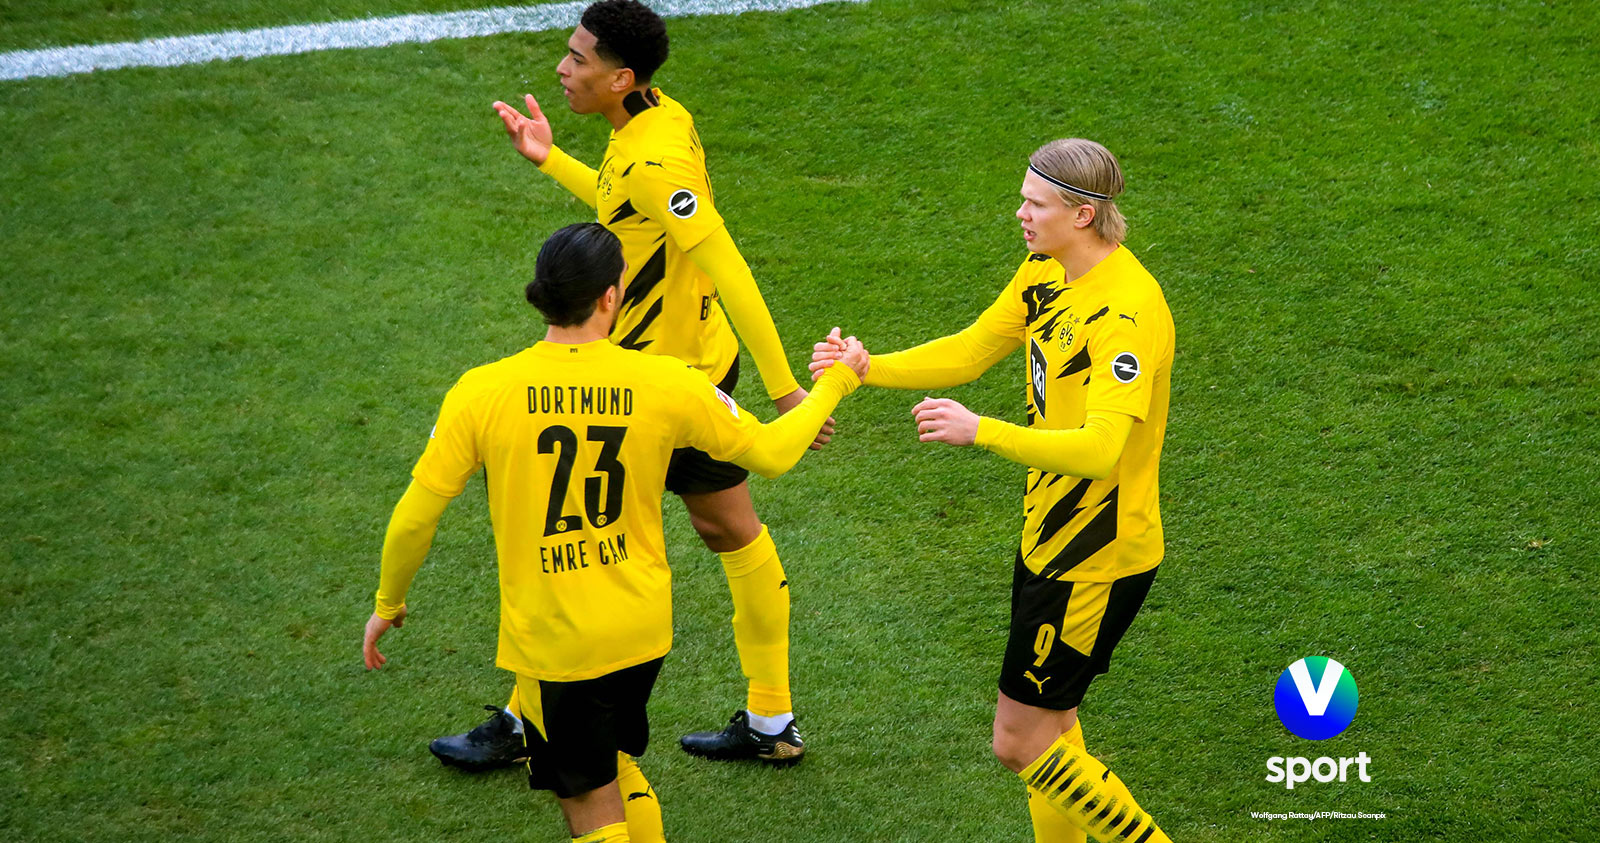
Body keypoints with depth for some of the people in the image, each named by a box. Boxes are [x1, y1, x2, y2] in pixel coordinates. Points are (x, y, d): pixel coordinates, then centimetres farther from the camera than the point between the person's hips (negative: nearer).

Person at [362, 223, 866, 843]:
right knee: (617, 766, 28)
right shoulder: (667, 384, -11)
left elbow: (415, 516, -8)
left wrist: (387, 604, 10)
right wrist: (835, 385, 20)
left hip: (551, 641, -3)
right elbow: (770, 453, 3)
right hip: (644, 628, 3)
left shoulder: (482, 392, -15)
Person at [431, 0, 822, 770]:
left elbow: (731, 277, -30)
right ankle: (770, 724, 28)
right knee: (735, 536, 16)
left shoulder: (653, 164, -28)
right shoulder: (662, 117, 1)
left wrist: (783, 390, -28)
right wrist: (550, 160, 20)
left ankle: (527, 725, 18)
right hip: (701, 367, 10)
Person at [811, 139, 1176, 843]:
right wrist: (867, 368, -3)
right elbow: (971, 351, 12)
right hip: (1050, 534, 9)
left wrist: (982, 431, -41)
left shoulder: (1127, 313, -26)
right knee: (1049, 723, 19)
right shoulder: (1045, 273, 3)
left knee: (1019, 741, -3)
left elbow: (1099, 448, -34)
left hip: (1099, 559, -9)